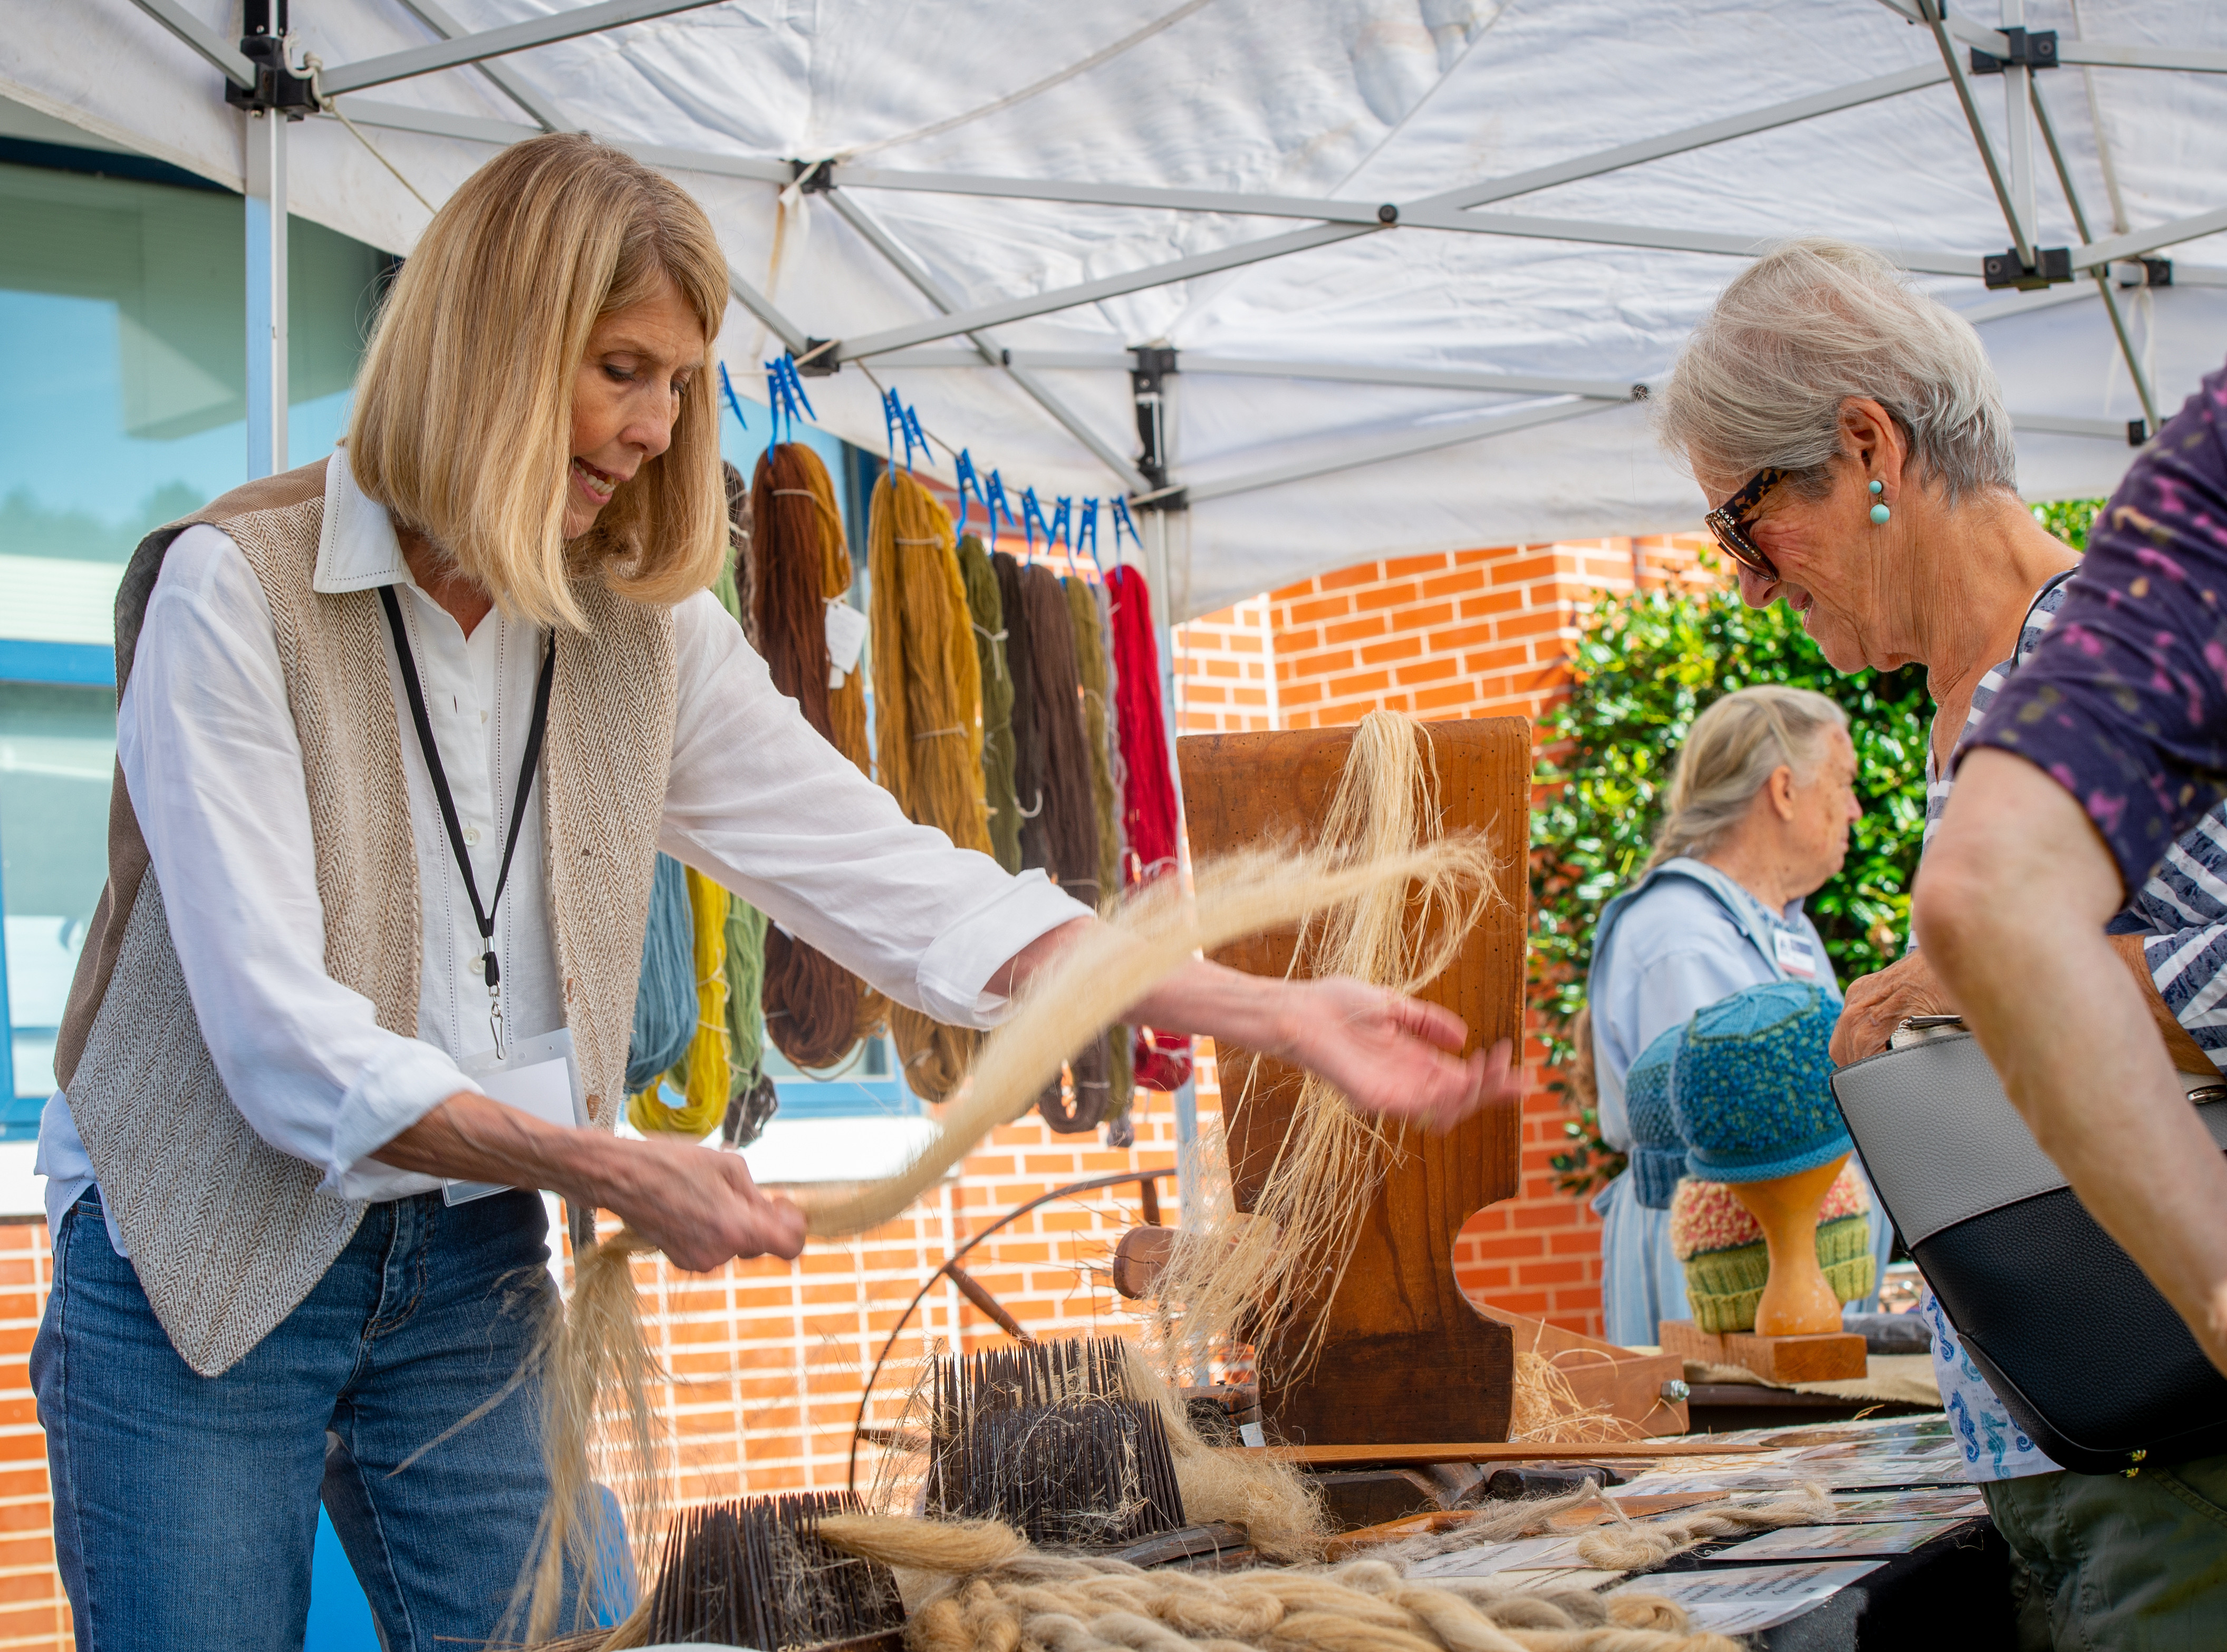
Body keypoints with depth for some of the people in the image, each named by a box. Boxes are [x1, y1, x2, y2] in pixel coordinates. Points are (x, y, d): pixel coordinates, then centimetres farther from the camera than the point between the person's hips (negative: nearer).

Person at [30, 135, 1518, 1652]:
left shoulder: (649, 633, 1)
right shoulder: (233, 589, -15)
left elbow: (903, 885, -4)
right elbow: (283, 1038, -22)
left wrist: (1283, 1015, -11)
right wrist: (616, 1174, -27)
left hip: (468, 1269, 4)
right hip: (201, 1264, -4)